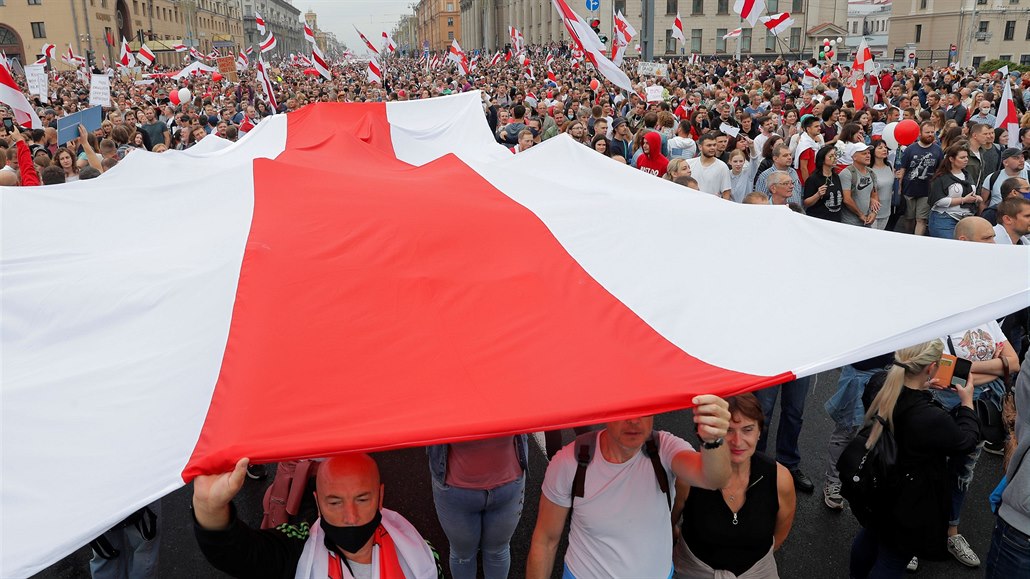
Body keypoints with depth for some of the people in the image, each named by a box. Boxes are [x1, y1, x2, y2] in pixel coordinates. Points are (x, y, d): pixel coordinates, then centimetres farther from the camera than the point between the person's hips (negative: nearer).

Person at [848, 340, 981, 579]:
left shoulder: (881, 392, -17)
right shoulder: (932, 419, -37)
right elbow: (966, 441, -12)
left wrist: (921, 389, 9)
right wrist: (967, 403, 2)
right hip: (908, 507, -7)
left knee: (870, 535, 34)